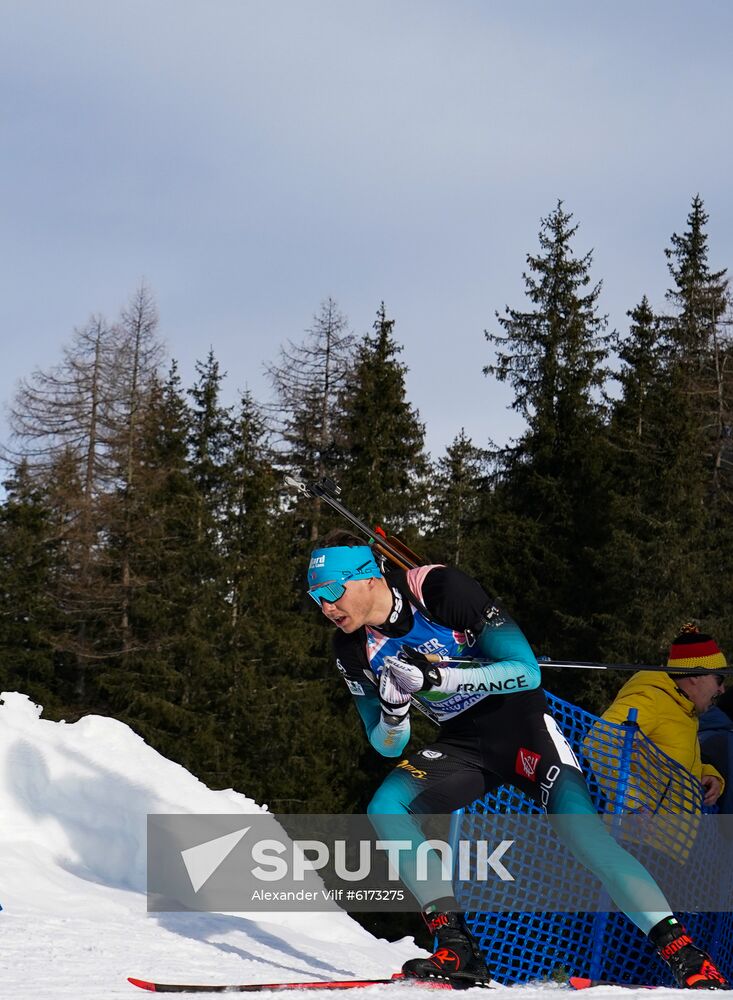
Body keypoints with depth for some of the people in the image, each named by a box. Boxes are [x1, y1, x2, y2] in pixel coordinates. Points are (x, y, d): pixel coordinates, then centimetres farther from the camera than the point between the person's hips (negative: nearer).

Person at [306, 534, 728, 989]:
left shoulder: (442, 589, -22)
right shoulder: (354, 651, -5)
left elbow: (527, 671, -24)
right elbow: (388, 746, 2)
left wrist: (434, 677, -34)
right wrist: (394, 709, -22)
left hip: (521, 724, -5)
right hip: (463, 745, 5)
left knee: (580, 828, -25)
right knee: (385, 808, -19)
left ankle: (684, 953, -21)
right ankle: (457, 949, -19)